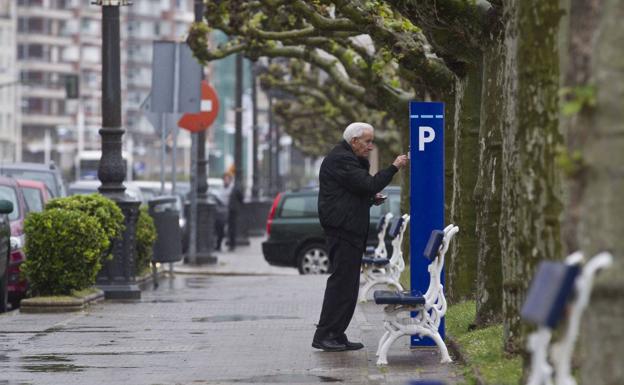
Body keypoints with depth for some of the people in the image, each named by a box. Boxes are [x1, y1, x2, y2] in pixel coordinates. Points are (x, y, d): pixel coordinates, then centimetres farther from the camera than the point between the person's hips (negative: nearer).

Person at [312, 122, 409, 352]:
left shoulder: (348, 159, 22)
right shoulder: (341, 160, -13)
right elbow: (368, 185, -21)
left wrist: (371, 198, 13)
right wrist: (394, 168, -15)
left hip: (349, 231, 11)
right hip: (342, 231, -11)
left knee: (348, 284, 10)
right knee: (342, 282, -12)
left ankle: (337, 336, 12)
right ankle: (324, 335, -11)